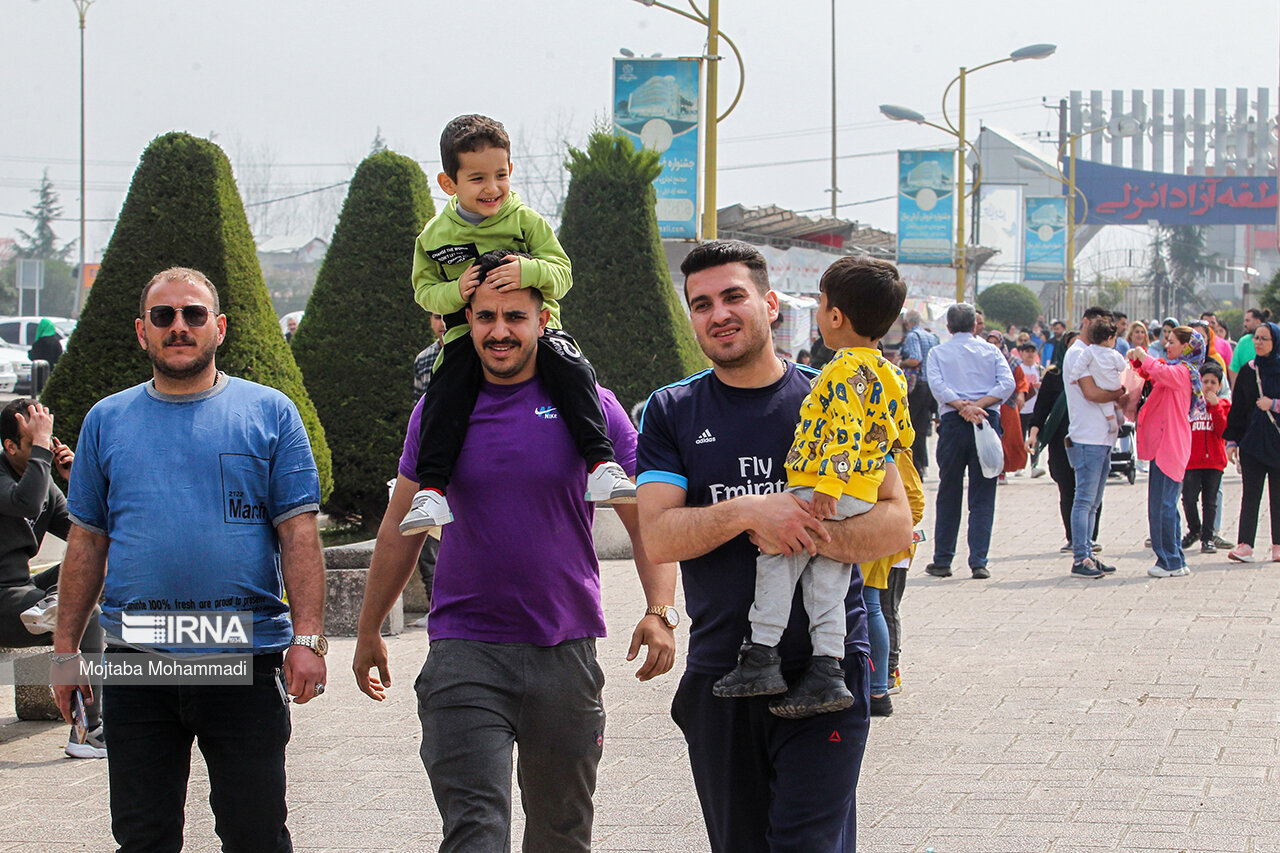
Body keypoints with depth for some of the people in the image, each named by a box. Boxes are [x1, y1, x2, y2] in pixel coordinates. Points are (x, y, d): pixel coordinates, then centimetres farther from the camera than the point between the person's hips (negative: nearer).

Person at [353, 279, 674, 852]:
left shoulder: (590, 407, 0)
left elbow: (646, 520, 2)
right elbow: (402, 527, 14)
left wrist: (660, 611, -13)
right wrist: (368, 632, 19)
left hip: (566, 650, 0)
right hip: (464, 652, 0)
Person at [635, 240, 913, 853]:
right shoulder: (671, 412, 6)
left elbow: (897, 525, -2)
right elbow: (659, 537, -6)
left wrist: (803, 536, -18)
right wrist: (747, 512, -23)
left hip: (827, 664, -2)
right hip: (719, 675, 2)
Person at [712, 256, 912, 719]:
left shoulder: (846, 370, -15)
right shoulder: (890, 374, 14)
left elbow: (846, 431, -25)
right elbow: (902, 435, 22)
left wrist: (828, 486, -29)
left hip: (822, 493, -9)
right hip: (862, 499, 9)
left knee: (776, 558, -3)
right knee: (826, 581, 10)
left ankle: (763, 655, -5)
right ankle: (826, 672, 6)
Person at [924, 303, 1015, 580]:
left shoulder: (938, 353, 8)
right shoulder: (991, 351, 10)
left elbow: (937, 385, -10)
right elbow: (1007, 383, -6)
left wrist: (964, 406, -18)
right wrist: (979, 405, -12)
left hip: (953, 423, 0)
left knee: (948, 494, 9)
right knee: (982, 497, 2)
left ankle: (942, 560, 12)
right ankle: (978, 562, -5)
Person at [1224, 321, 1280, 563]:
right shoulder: (1247, 371, 7)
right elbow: (1237, 408, 9)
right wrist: (1232, 440, 4)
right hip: (1253, 441, 2)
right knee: (1250, 493, -4)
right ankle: (1244, 545, -10)